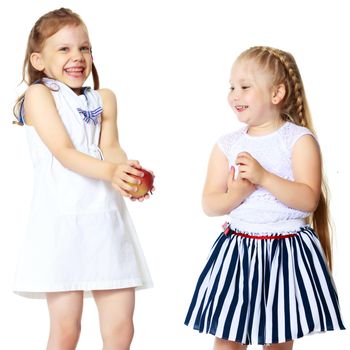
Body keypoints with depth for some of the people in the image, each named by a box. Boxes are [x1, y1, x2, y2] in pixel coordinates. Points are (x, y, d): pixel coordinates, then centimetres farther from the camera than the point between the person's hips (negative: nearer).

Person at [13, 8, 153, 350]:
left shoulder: (104, 98, 16)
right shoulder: (39, 94, 0)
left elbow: (110, 147, 2)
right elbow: (63, 151, -12)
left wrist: (128, 172, -22)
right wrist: (110, 172, -30)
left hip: (107, 217, 5)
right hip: (62, 220, -5)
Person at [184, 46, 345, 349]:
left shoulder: (299, 140, -6)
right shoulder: (227, 145, 4)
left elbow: (309, 200, -16)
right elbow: (209, 204, 2)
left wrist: (263, 177, -24)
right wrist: (235, 196, -18)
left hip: (286, 253, -3)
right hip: (237, 250, 3)